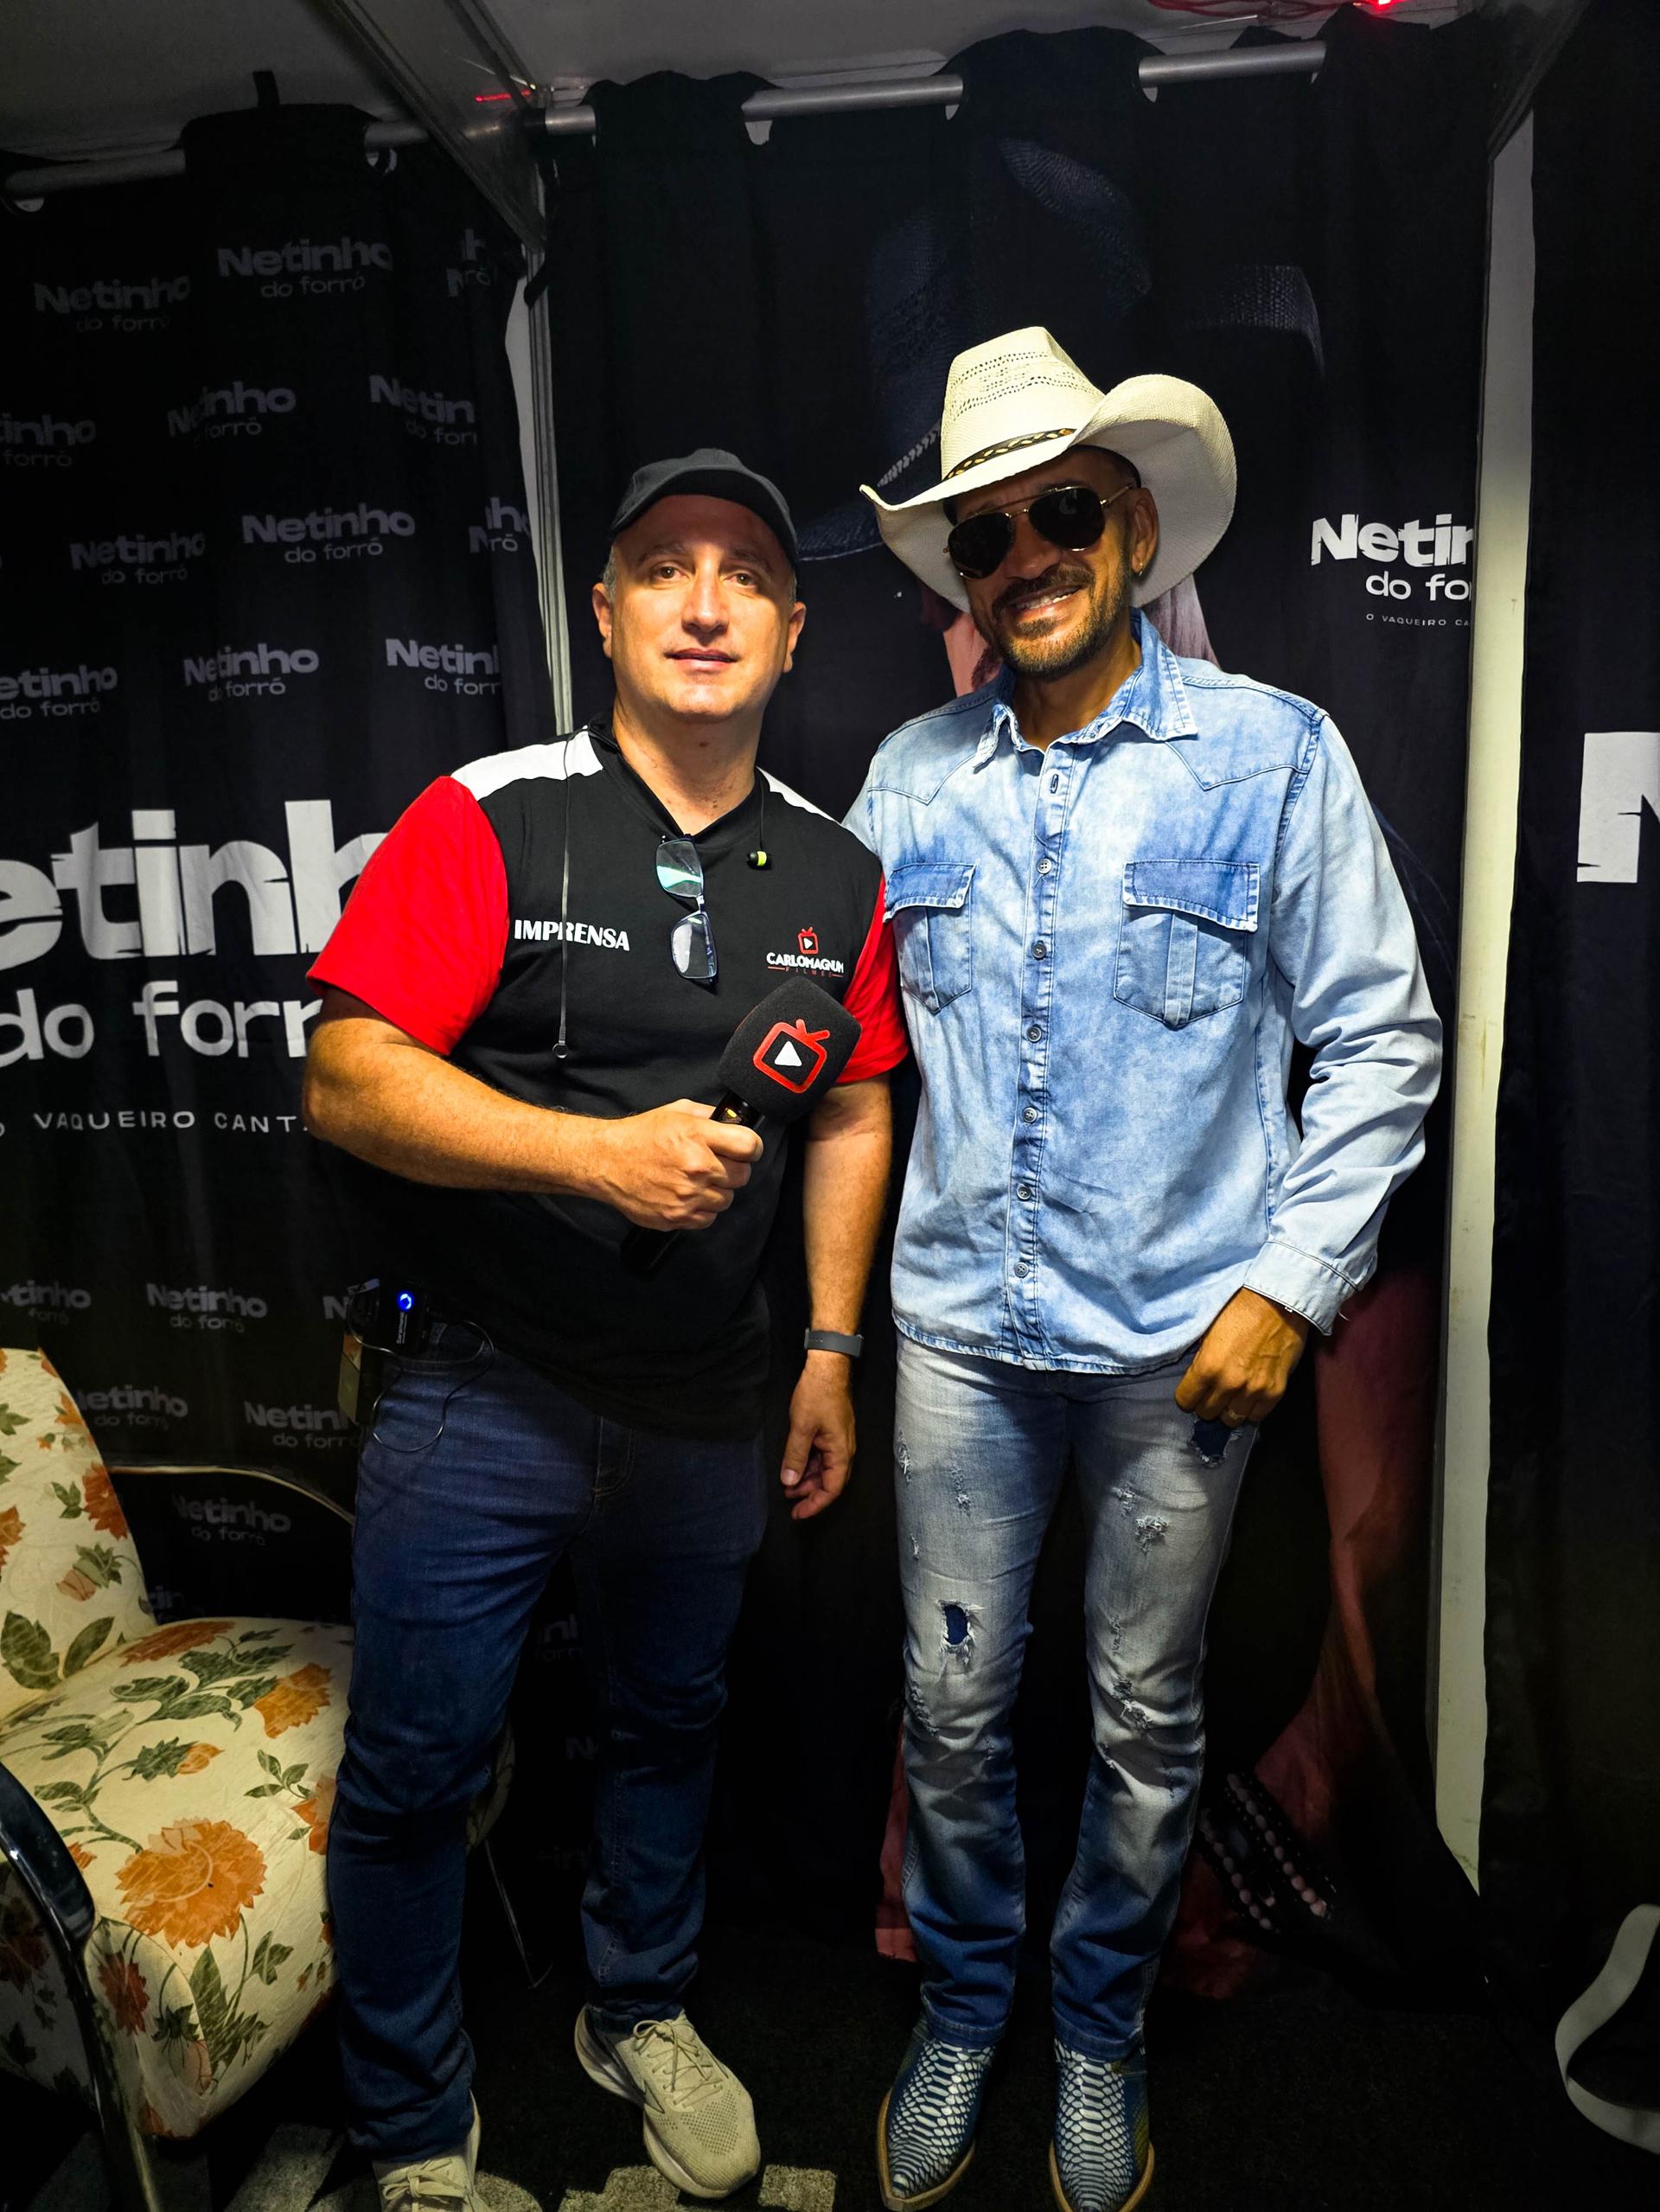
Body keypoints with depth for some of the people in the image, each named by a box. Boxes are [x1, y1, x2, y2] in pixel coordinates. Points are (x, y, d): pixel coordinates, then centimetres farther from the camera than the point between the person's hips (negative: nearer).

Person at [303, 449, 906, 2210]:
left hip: (703, 1405, 4)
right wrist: (605, 1153, -28)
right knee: (414, 1772, 9)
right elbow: (346, 1081, -18)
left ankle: (640, 2015, 50)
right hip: (479, 1394, -3)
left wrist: (830, 1351, 6)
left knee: (667, 1727, 23)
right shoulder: (488, 823, -12)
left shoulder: (834, 872, 2)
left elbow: (850, 1116, 8)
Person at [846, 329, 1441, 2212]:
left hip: (1180, 1332, -2)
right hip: (960, 1318, 3)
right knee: (951, 1703, 13)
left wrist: (1292, 1281, -8)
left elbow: (1380, 1040, -2)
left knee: (1146, 1721, 14)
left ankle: (1100, 2031, 41)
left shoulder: (1273, 755, -5)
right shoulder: (910, 776, 4)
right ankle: (961, 2010, 40)